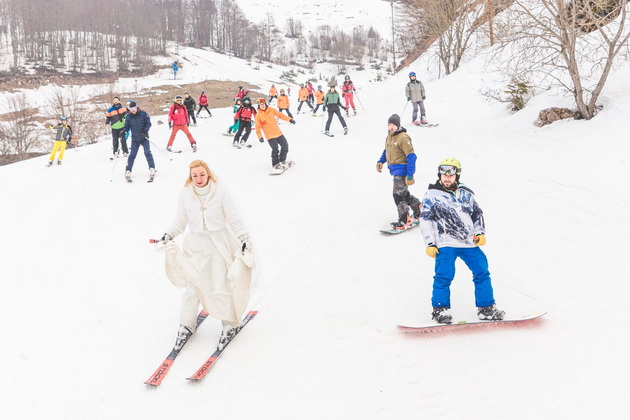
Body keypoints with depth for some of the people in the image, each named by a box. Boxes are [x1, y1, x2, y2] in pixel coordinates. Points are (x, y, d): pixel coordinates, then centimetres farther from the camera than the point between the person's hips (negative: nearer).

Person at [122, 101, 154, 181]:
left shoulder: (143, 114, -6)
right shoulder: (128, 116, 1)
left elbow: (148, 123, -5)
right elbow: (126, 126, 8)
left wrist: (145, 131, -20)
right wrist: (123, 131, -13)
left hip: (144, 137, -1)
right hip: (135, 139, 1)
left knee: (147, 153, -9)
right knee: (132, 155, -3)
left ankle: (152, 168, 1)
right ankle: (128, 171, 3)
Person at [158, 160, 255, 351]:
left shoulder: (220, 191, -9)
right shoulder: (185, 193, -3)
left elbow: (233, 218, -5)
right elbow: (180, 221, 6)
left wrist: (244, 239, -7)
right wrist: (168, 235, -6)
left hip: (219, 244, -2)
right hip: (195, 245, 2)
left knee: (221, 286, -2)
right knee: (192, 285, 2)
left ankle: (231, 323, 15)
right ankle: (186, 325, 17)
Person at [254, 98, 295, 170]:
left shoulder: (271, 110, 3)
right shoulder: (258, 115, -6)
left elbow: (280, 115, 8)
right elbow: (258, 127, -7)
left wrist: (289, 119, 3)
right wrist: (260, 137, -17)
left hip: (278, 133, 5)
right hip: (270, 136, -5)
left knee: (285, 146, 7)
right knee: (275, 149, -14)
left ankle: (282, 160, 28)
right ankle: (275, 164, 5)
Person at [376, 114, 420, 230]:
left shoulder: (403, 137, -17)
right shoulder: (389, 137, 10)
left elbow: (411, 156, -19)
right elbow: (386, 151, 27)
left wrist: (410, 175, -23)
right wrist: (381, 161, 7)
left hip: (402, 170, -10)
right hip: (395, 171, 10)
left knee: (398, 195, -9)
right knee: (404, 193, 20)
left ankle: (404, 221, 0)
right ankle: (419, 212, 36)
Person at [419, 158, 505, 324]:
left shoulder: (465, 193, 13)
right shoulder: (432, 195, 2)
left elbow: (478, 213, 20)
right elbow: (425, 220, 1)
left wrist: (480, 232, 5)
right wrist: (429, 243, -5)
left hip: (470, 243, 4)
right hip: (445, 244, -4)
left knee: (482, 272, 4)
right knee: (444, 275, -11)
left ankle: (486, 308, 15)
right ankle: (440, 309, 4)